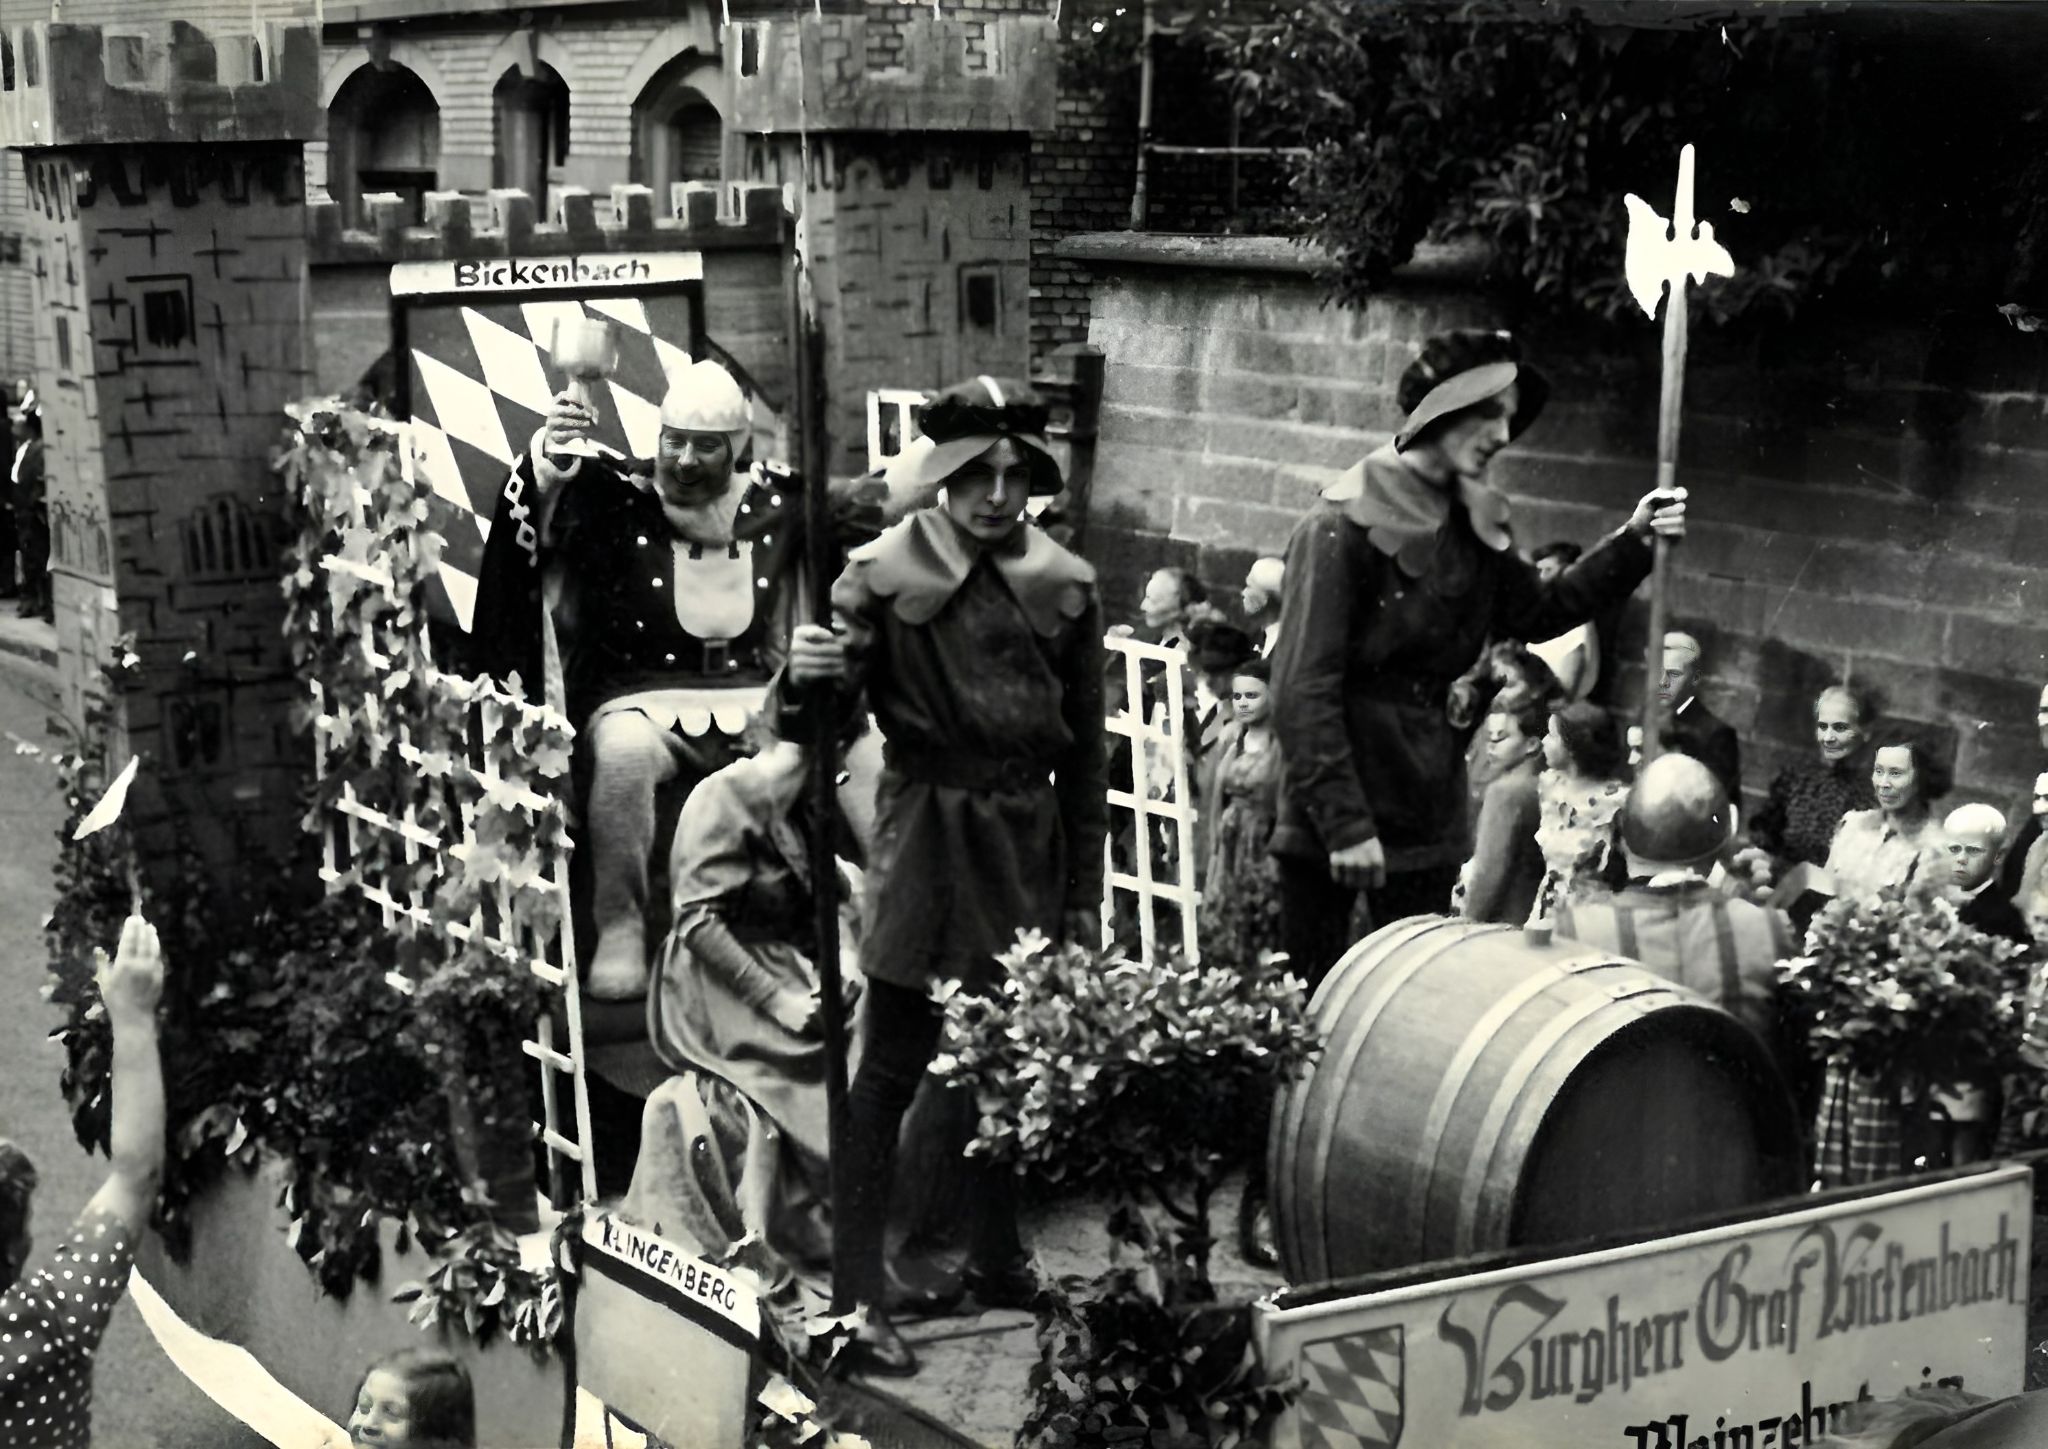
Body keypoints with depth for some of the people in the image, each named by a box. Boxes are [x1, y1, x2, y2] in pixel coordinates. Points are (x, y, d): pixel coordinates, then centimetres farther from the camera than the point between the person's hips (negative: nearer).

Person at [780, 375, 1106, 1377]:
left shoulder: (1063, 587, 3)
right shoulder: (884, 575, -8)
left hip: (1030, 839, 4)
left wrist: (1084, 894, 9)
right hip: (929, 833, -4)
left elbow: (1085, 754, 9)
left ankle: (997, 1258, 31)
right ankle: (855, 1295, 3)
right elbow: (815, 725, -11)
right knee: (891, 1066, -3)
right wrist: (805, 678, -35)